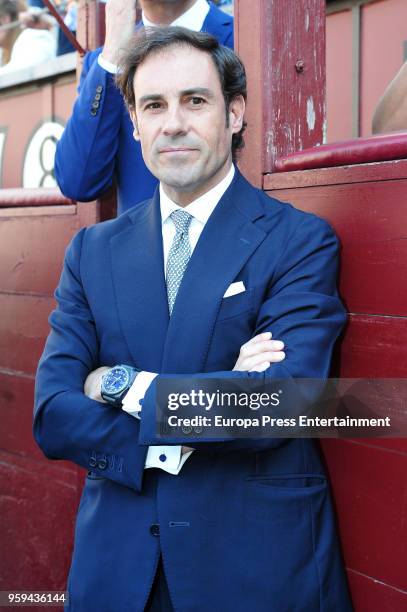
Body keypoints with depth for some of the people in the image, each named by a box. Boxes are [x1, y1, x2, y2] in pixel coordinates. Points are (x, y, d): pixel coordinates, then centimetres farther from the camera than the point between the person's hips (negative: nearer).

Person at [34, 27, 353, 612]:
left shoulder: (301, 241, -8)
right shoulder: (92, 250, 3)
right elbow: (53, 416, -5)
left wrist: (123, 386, -13)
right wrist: (193, 425, -17)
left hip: (259, 563, -2)